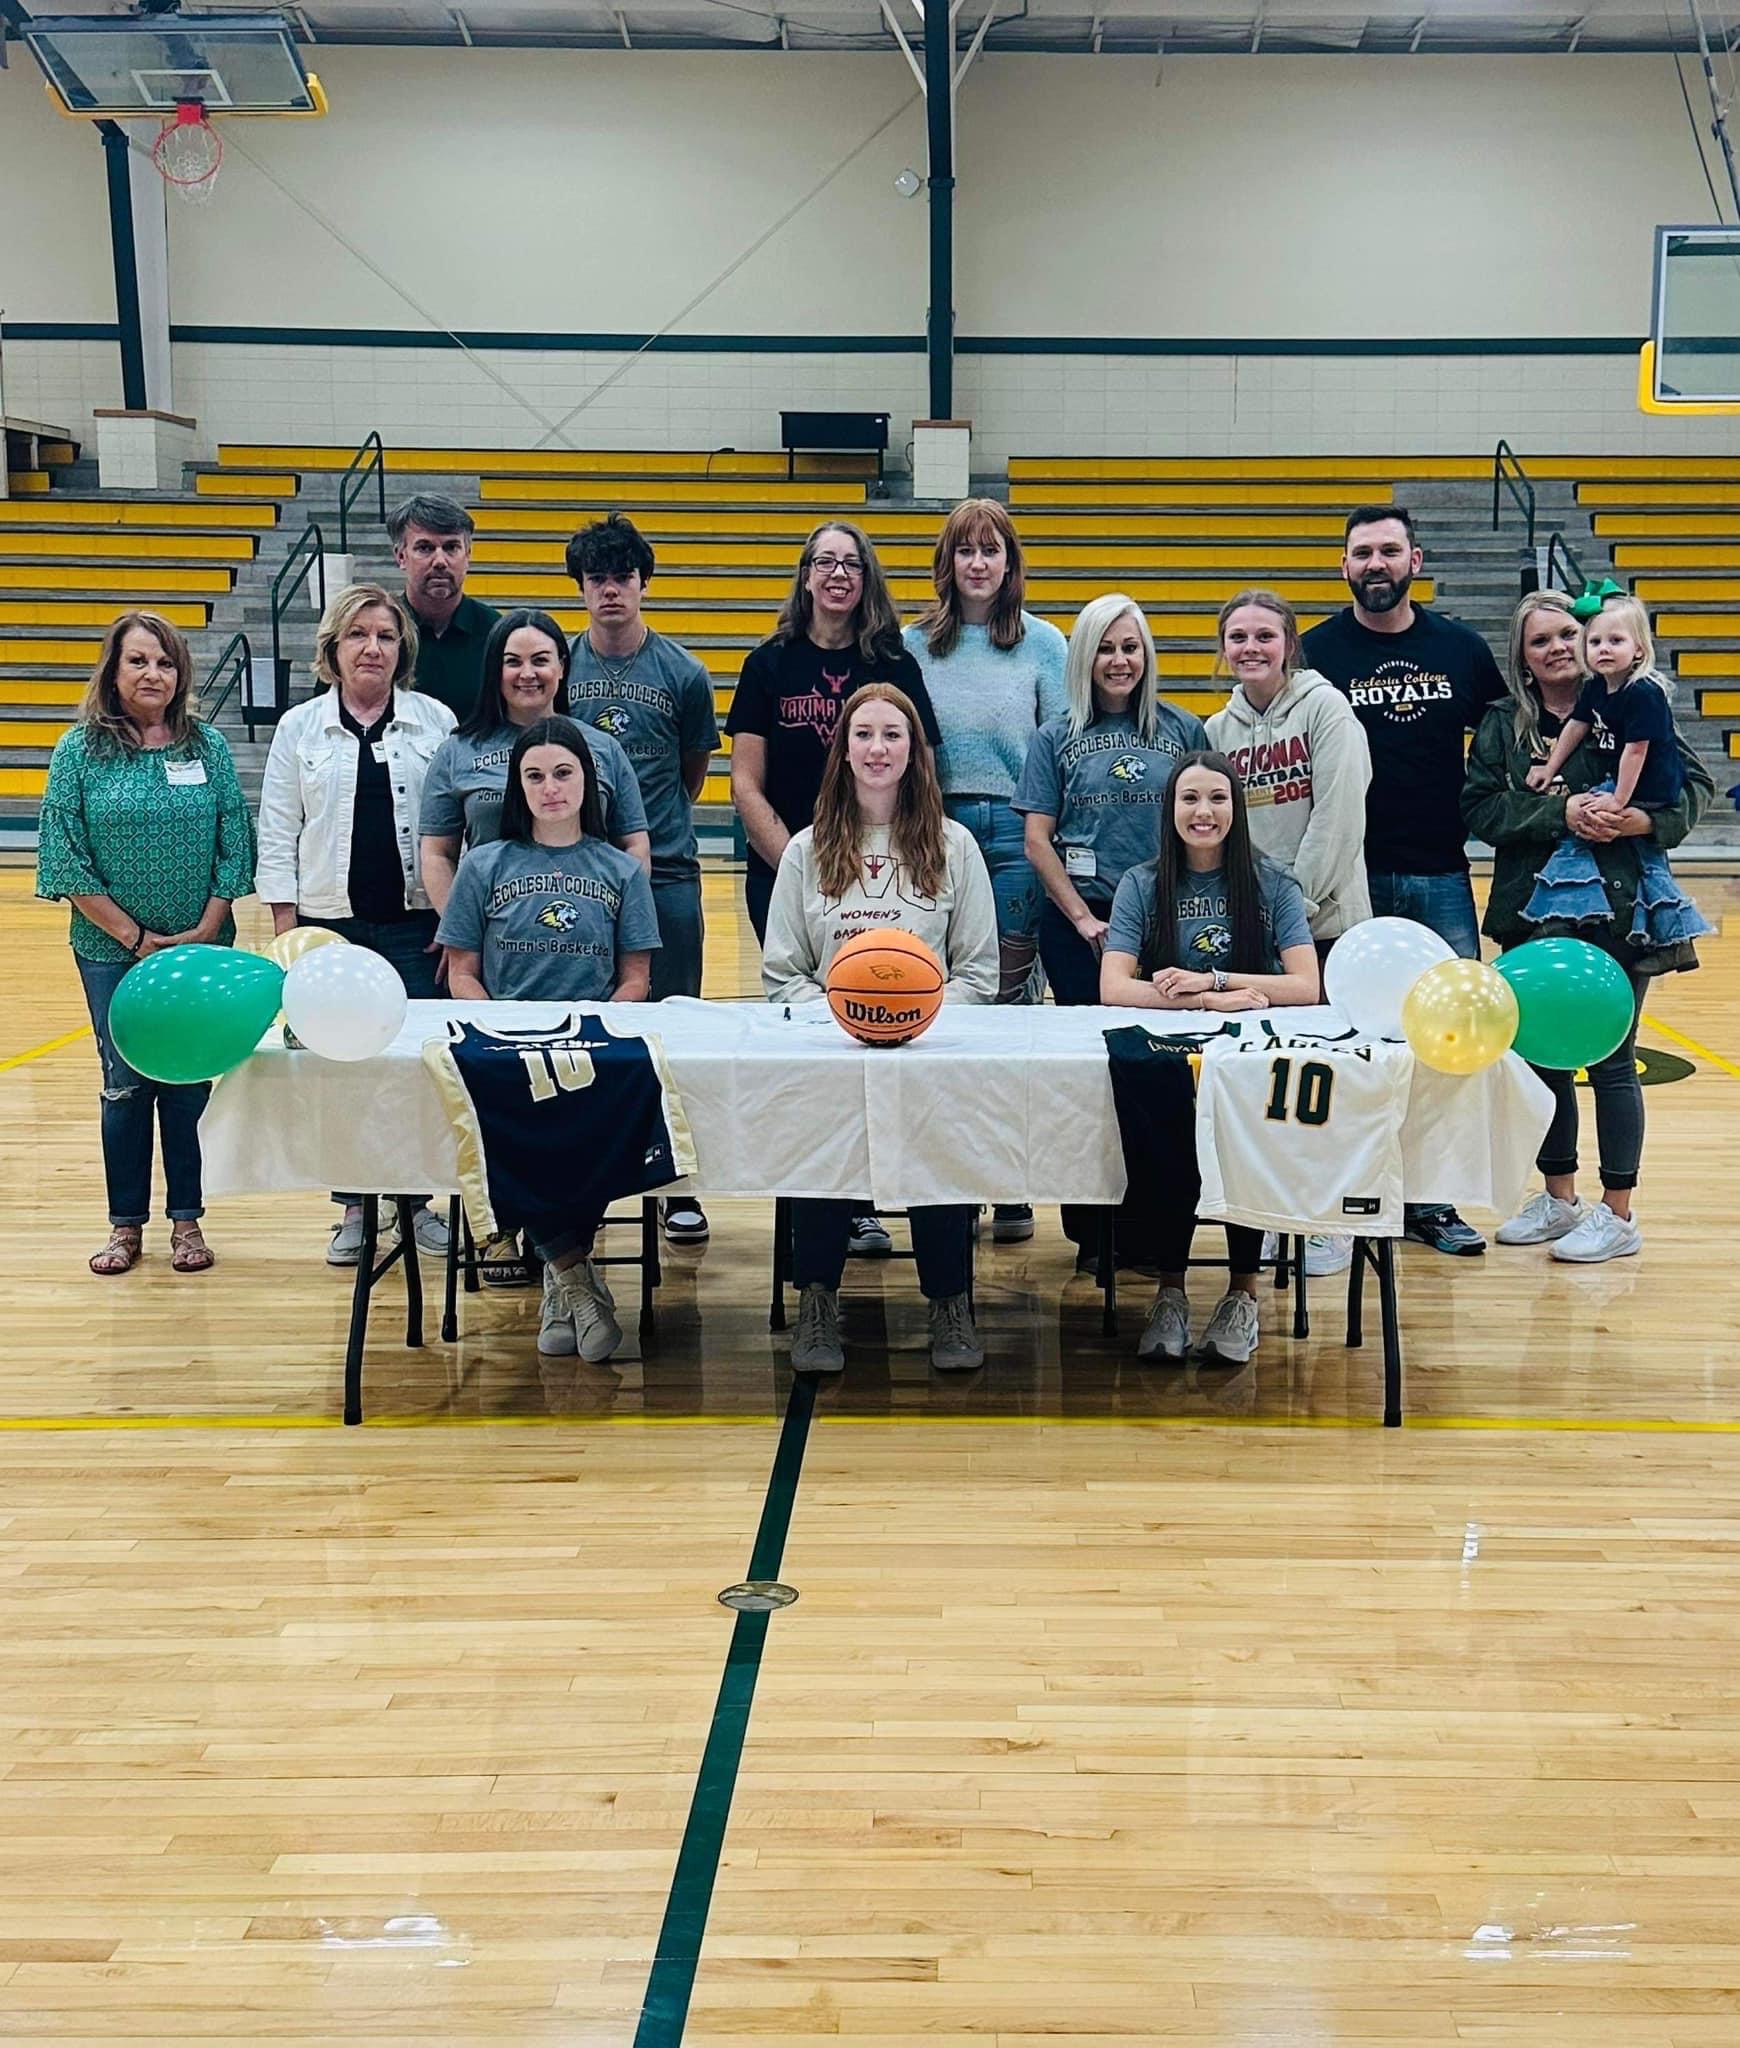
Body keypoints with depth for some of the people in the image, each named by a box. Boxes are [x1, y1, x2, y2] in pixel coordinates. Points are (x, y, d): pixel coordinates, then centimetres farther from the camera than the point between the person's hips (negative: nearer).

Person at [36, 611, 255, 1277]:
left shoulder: (207, 747, 1)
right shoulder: (79, 750, -3)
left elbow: (235, 847, 1)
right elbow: (65, 859, -6)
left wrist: (204, 931, -8)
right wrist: (135, 936, -11)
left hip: (201, 948, 1)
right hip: (111, 952, -1)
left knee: (191, 1083, 6)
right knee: (125, 1084, 6)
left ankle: (186, 1219, 19)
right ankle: (126, 1223, 18)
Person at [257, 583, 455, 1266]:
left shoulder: (437, 721, 4)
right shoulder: (299, 728, 7)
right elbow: (277, 830, 7)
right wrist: (285, 924, 1)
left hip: (416, 921, -1)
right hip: (329, 922, 1)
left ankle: (421, 1199, 12)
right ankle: (354, 1207, 16)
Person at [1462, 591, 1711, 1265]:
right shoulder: (1502, 724, 4)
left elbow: (1696, 783, -1)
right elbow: (1479, 807, -6)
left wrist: (1646, 820, -19)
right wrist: (1560, 813, -18)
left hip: (1617, 912, -3)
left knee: (1610, 1059, 4)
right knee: (1541, 1055, 12)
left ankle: (1618, 1215, 15)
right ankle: (1558, 1198, 28)